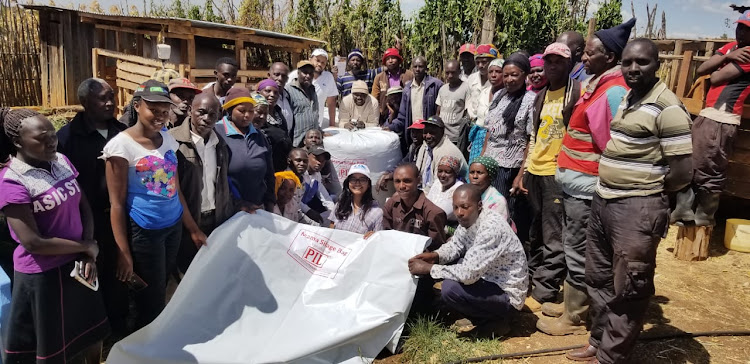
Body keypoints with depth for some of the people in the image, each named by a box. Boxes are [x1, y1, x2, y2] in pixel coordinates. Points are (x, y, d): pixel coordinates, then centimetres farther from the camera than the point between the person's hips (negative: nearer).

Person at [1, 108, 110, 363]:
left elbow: (84, 207, 3)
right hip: (42, 274, -6)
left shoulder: (62, 161, 0)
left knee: (92, 332, 22)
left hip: (77, 264, 6)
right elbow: (33, 242, -22)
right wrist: (88, 247, -13)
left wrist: (89, 256, -9)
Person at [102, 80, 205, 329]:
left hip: (174, 226, 6)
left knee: (162, 290, 18)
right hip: (144, 232, -5)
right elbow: (117, 204, -11)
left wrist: (193, 229, 12)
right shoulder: (122, 145, -13)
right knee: (152, 303, 6)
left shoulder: (167, 139, 5)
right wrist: (124, 253, -12)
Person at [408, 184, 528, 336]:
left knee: (450, 288, -26)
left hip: (507, 294, -9)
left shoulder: (491, 228, -30)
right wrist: (435, 255, -10)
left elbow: (468, 274, -33)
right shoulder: (469, 219, -4)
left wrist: (428, 268, -24)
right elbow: (455, 245, 11)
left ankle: (494, 321, -1)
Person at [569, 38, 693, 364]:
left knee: (627, 288, 5)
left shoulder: (667, 107, -15)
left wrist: (648, 195, -2)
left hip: (637, 209, -9)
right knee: (599, 278, 19)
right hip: (603, 200, 9)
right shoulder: (627, 98, 11)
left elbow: (683, 172, -17)